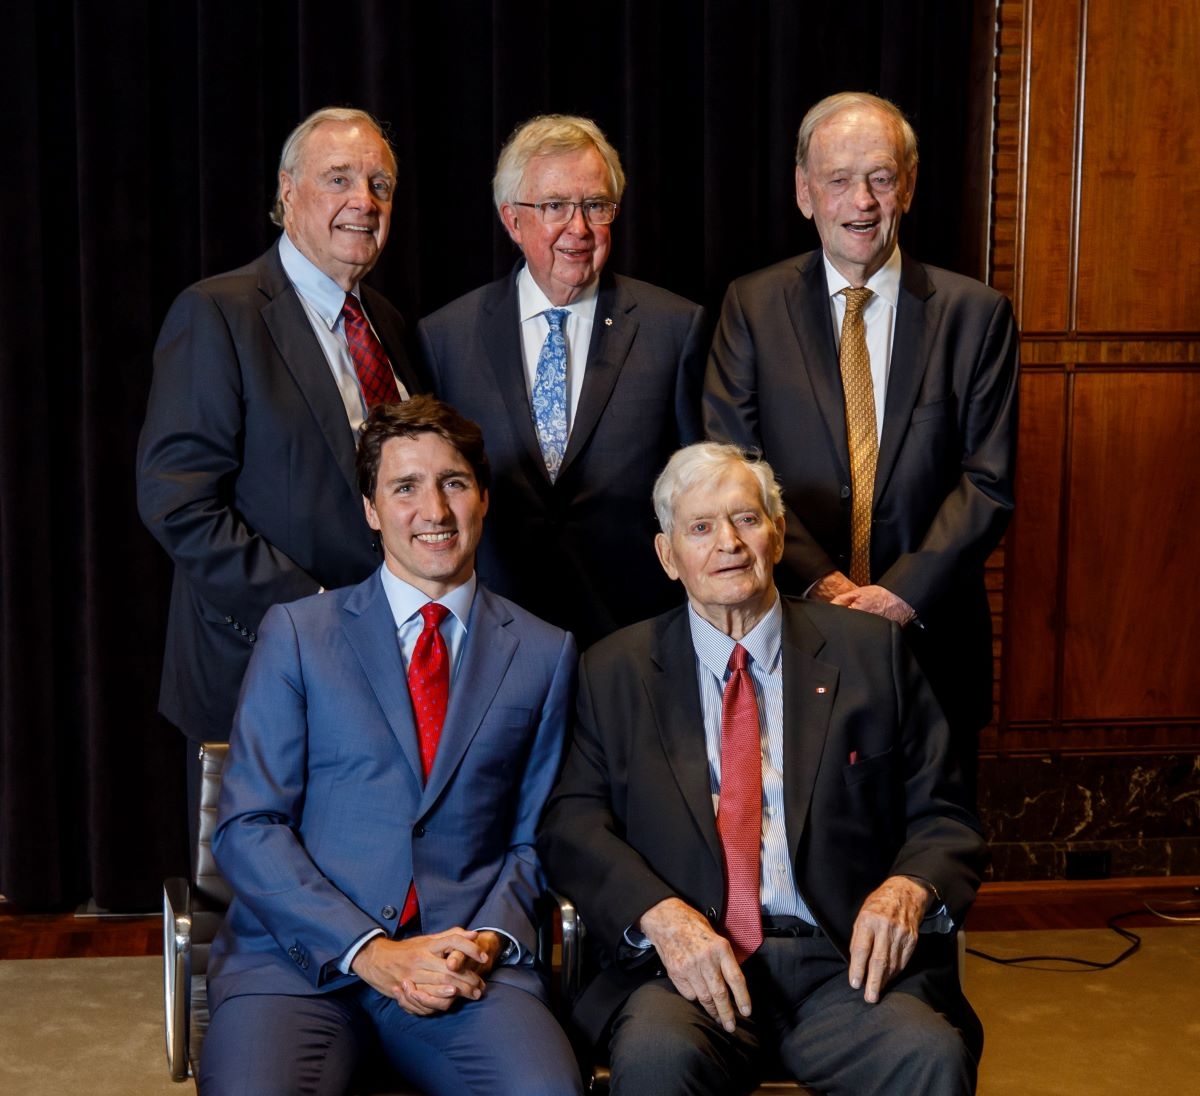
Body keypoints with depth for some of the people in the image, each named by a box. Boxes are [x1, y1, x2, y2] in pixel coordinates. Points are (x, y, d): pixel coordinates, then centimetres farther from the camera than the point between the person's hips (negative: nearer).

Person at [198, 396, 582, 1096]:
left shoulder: (544, 654, 13)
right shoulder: (296, 634, 8)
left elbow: (532, 837, 15)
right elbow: (247, 827, 1)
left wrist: (489, 940, -6)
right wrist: (369, 951, -11)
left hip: (467, 961, 1)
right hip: (303, 956, -1)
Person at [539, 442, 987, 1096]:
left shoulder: (870, 650, 12)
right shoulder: (615, 672, 12)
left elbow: (942, 817, 12)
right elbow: (572, 823, 4)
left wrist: (910, 888, -11)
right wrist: (661, 914, -15)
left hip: (848, 964, 1)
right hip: (687, 967, 0)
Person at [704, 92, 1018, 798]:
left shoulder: (977, 314, 2)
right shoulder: (752, 307, 2)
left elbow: (989, 481, -2)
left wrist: (904, 591, -14)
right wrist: (819, 580, -14)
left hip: (929, 630, 0)